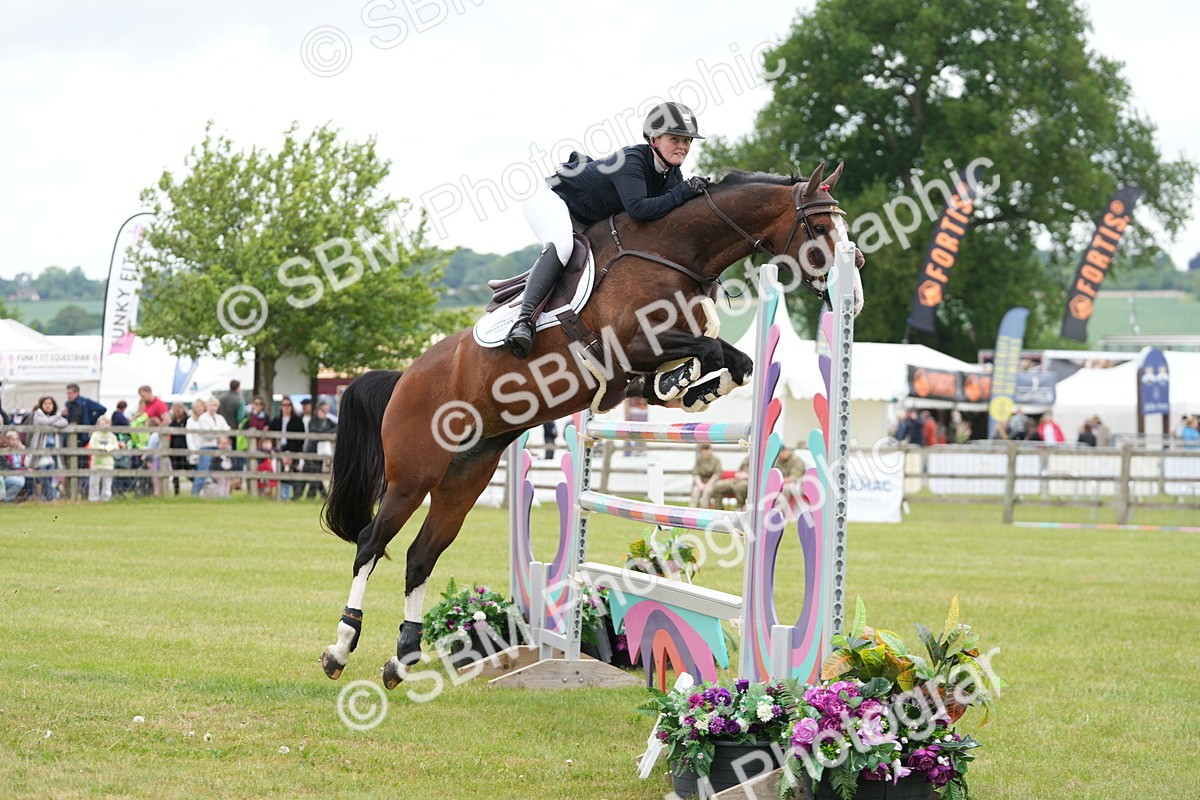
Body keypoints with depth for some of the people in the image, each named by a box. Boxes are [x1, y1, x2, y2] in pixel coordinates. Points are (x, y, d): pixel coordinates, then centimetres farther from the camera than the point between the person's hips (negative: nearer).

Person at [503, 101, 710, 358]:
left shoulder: (672, 175, -5)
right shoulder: (631, 161, -31)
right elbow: (638, 209, -44)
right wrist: (683, 193, -42)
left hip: (588, 222, 10)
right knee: (561, 246, -36)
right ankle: (523, 321, -45)